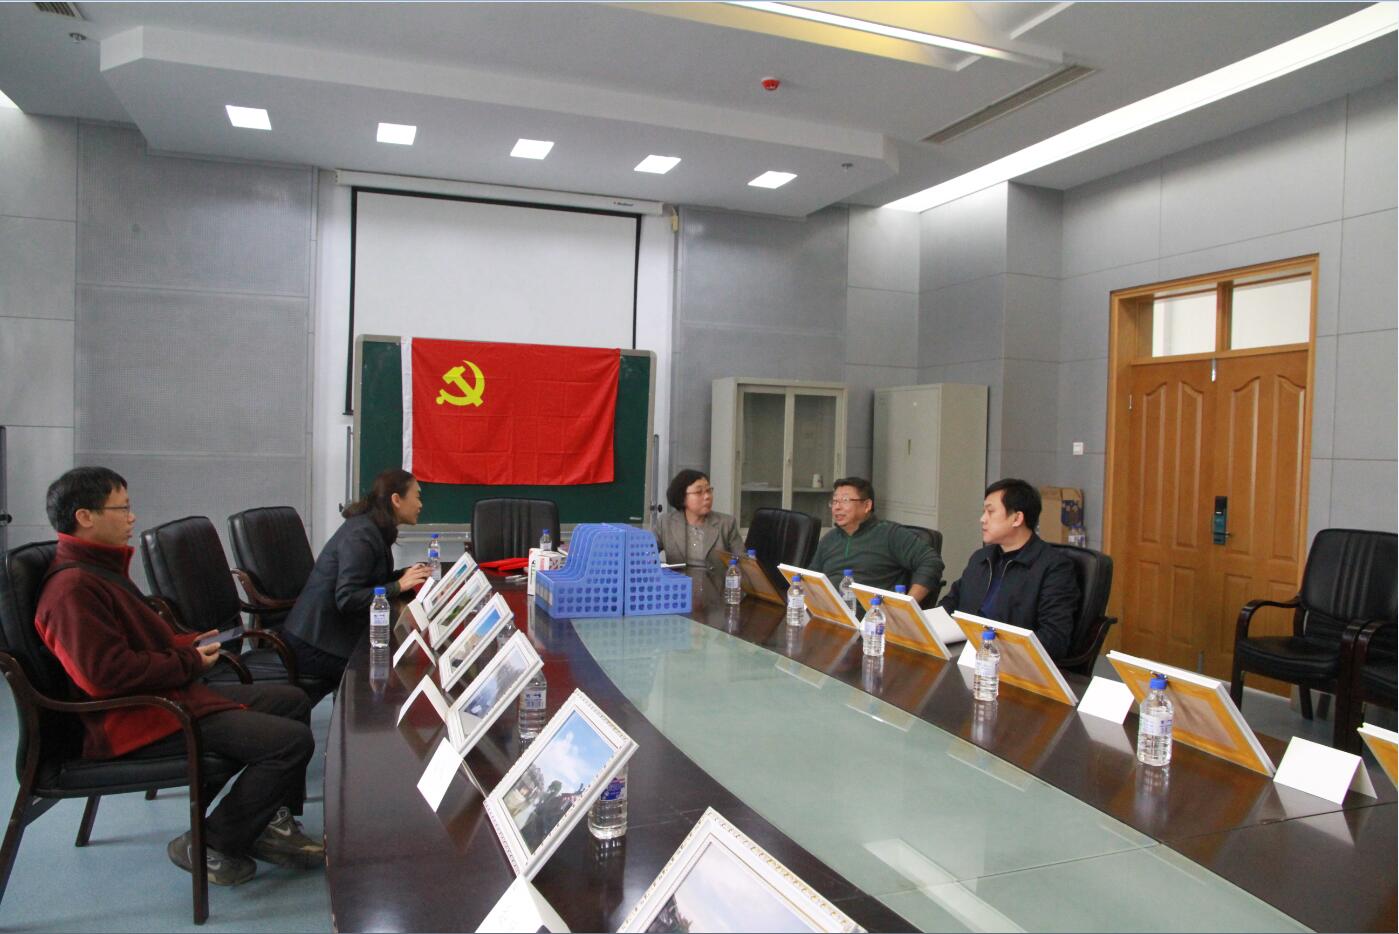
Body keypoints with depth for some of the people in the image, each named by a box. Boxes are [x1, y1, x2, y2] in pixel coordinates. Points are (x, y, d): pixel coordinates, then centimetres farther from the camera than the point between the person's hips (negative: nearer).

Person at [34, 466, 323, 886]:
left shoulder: (99, 568, 15)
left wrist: (187, 643, 10)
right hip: (139, 720, -12)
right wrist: (189, 661, -16)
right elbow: (106, 673, -29)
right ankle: (207, 847, -4)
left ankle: (272, 824, 16)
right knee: (292, 741, -21)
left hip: (168, 693, 12)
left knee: (291, 701, 15)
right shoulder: (72, 587, -21)